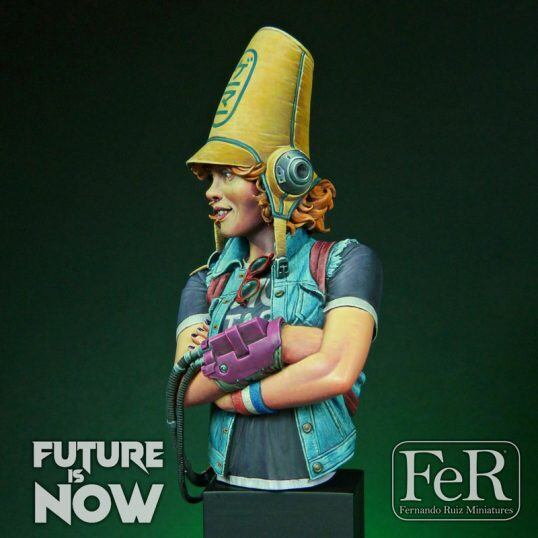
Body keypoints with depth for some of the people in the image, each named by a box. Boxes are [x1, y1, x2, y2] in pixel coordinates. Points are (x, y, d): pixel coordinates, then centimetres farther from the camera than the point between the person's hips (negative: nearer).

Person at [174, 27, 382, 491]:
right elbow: (188, 386, -6)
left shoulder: (346, 262, -5)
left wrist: (232, 395, -11)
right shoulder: (207, 282, 8)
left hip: (318, 490, -3)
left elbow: (338, 370, -20)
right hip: (231, 487, 4)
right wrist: (281, 342, -17)